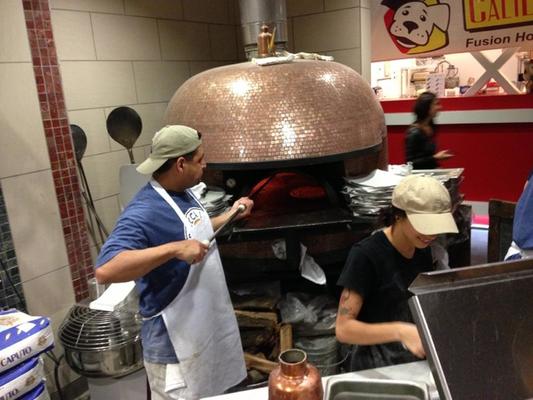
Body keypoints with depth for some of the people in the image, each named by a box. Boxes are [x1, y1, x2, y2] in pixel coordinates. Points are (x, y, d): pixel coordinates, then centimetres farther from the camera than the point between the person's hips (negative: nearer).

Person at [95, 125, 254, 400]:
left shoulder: (183, 193, 2)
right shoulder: (144, 212, -28)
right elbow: (105, 270, -39)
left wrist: (229, 217, 15)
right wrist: (174, 249, -42)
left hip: (208, 328, 9)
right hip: (176, 346, -9)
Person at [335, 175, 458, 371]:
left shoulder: (423, 251, 1)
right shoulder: (366, 255, -19)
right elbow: (343, 329, -21)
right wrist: (400, 331, -32)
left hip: (416, 363, 6)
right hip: (375, 369, -6)